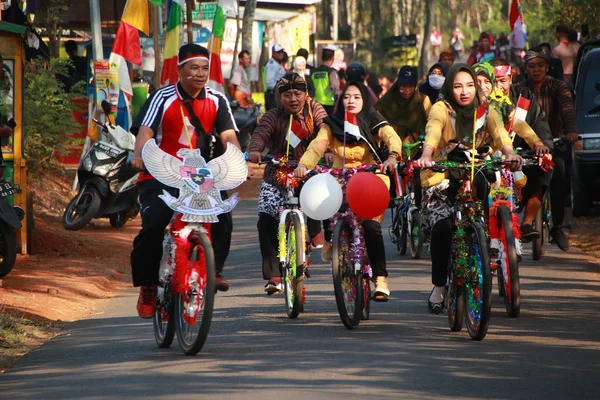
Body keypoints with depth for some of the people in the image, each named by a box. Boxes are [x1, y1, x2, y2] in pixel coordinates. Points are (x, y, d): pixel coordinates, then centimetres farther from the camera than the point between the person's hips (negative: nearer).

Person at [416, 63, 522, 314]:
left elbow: (499, 132, -17)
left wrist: (509, 153, -40)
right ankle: (439, 286, -9)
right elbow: (433, 132, -29)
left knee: (480, 183, -33)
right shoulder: (441, 109, -10)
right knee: (442, 226, -26)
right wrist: (426, 156, -51)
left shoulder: (484, 111, 1)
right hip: (439, 179, -3)